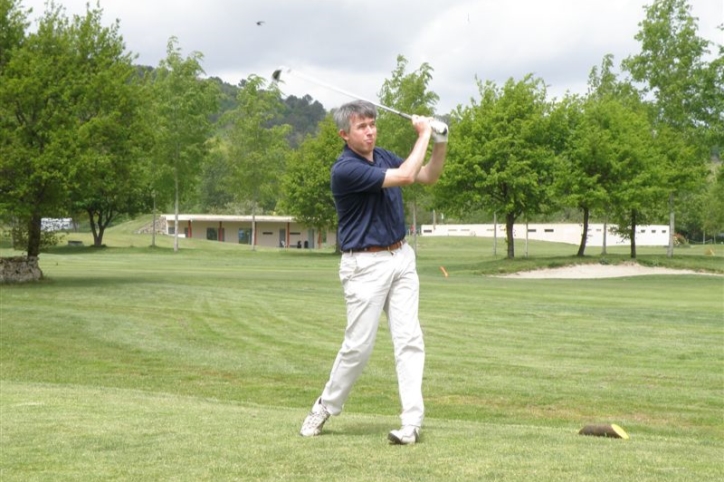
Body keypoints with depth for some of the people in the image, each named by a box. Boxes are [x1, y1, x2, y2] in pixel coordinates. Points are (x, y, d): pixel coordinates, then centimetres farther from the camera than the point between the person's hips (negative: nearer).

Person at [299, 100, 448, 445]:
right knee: (358, 345, -1)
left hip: (401, 258, 7)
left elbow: (428, 177, 15)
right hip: (365, 265, -7)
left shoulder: (382, 156, 8)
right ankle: (325, 407, 21)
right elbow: (405, 176, -24)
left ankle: (412, 422, -3)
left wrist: (441, 143, -1)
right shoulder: (345, 169, -19)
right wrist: (423, 135, -14)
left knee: (409, 339, -3)